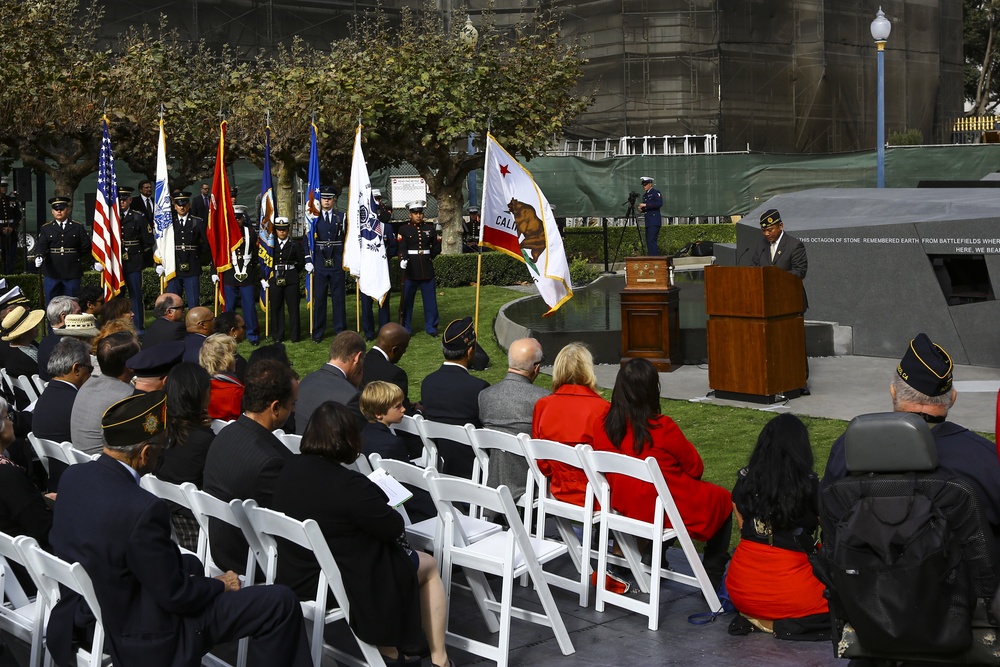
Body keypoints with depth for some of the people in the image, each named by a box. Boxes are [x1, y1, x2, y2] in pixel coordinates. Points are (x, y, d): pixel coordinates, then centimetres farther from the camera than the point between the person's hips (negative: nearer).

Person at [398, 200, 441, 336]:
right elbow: (402, 248, -13)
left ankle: (431, 326, 15)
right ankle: (406, 328, 11)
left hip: (427, 269, 3)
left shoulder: (430, 228, 8)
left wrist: (428, 258, 11)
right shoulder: (404, 229, -1)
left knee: (430, 299, 5)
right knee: (407, 299, 2)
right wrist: (403, 259, -30)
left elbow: (437, 248, 17)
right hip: (410, 269, -2)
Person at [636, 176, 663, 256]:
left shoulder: (655, 192, -4)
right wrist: (642, 209, 4)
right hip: (648, 222, 9)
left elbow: (659, 203, -18)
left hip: (654, 222, -9)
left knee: (652, 240, -15)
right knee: (649, 241, 7)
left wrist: (646, 205, -18)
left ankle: (654, 257, -17)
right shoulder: (645, 195, 20)